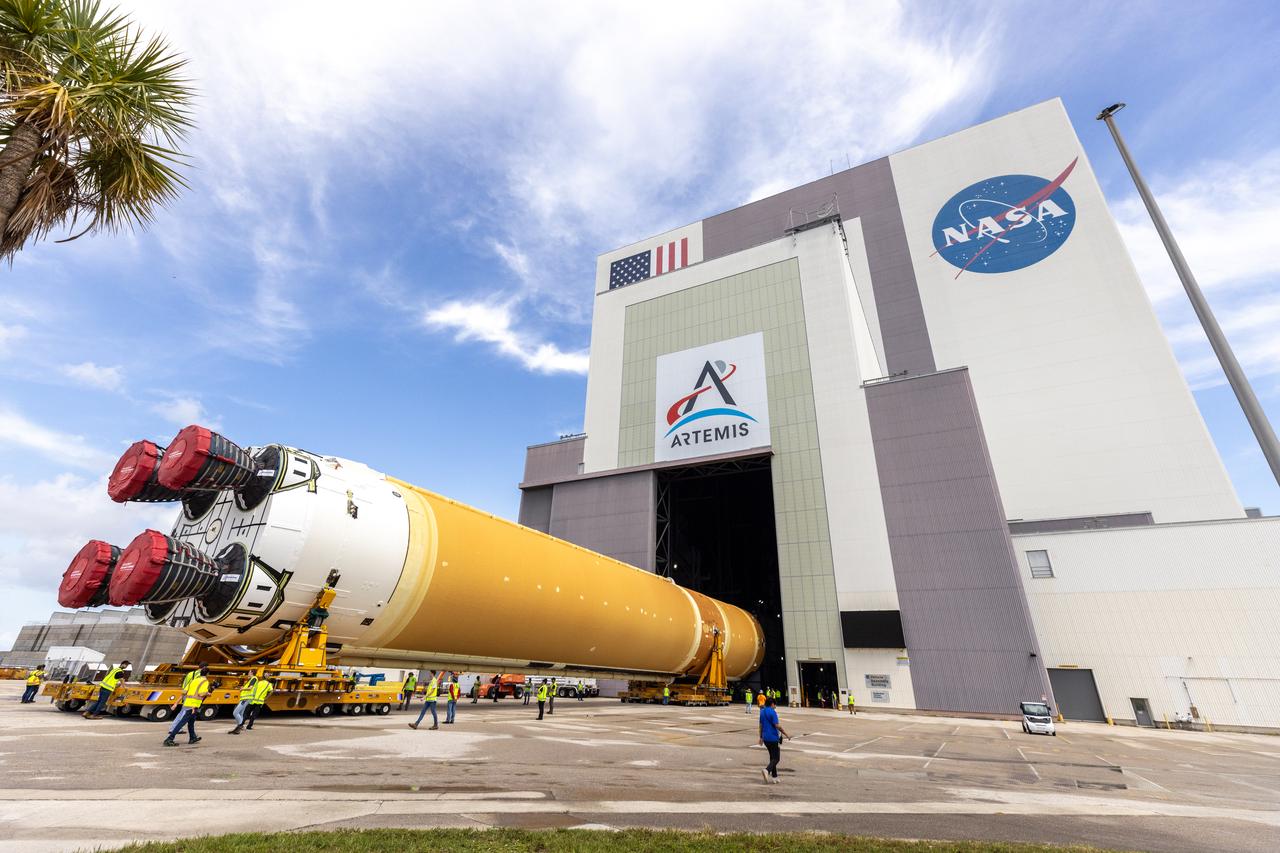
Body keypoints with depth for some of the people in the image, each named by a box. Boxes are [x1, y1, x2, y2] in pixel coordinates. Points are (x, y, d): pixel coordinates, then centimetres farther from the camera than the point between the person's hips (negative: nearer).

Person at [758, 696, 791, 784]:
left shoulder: (762, 712, 9)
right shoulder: (772, 712, -15)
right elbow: (777, 725, -18)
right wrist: (786, 735, -8)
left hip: (766, 738, 7)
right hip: (773, 738, -7)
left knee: (772, 757, 18)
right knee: (776, 758, -1)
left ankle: (774, 777, 19)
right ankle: (767, 770, -22)